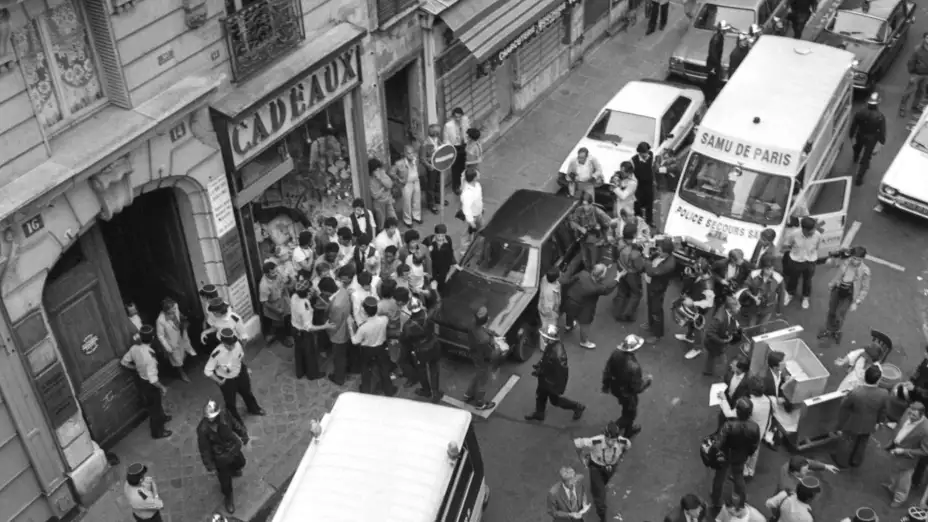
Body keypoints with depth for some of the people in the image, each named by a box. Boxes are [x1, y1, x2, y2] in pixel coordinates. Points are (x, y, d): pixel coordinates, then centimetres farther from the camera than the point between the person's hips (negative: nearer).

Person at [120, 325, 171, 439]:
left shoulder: (135, 348, -17)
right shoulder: (149, 357, -39)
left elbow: (124, 362, 0)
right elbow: (153, 380, -33)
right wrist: (162, 387, -15)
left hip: (141, 380, 7)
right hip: (149, 385, -7)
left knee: (156, 404, 33)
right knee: (154, 407, 18)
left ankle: (161, 418, 60)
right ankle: (157, 432, 40)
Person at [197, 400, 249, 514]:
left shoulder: (225, 414, -26)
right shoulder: (203, 429, -36)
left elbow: (236, 424, -5)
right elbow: (204, 449, -23)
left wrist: (244, 437, 8)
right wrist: (210, 466, -16)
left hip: (233, 448, 4)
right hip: (220, 457, -4)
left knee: (240, 463, 34)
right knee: (225, 480, 17)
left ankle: (232, 469, 70)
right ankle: (229, 498, 48)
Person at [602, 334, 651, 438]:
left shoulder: (615, 354, -22)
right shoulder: (633, 366, -41)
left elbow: (607, 371, -5)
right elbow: (637, 387, -26)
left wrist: (606, 385, 14)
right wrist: (648, 379, -7)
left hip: (615, 388, 7)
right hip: (627, 393, -7)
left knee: (627, 410, 34)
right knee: (630, 414, 24)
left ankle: (629, 429, 56)